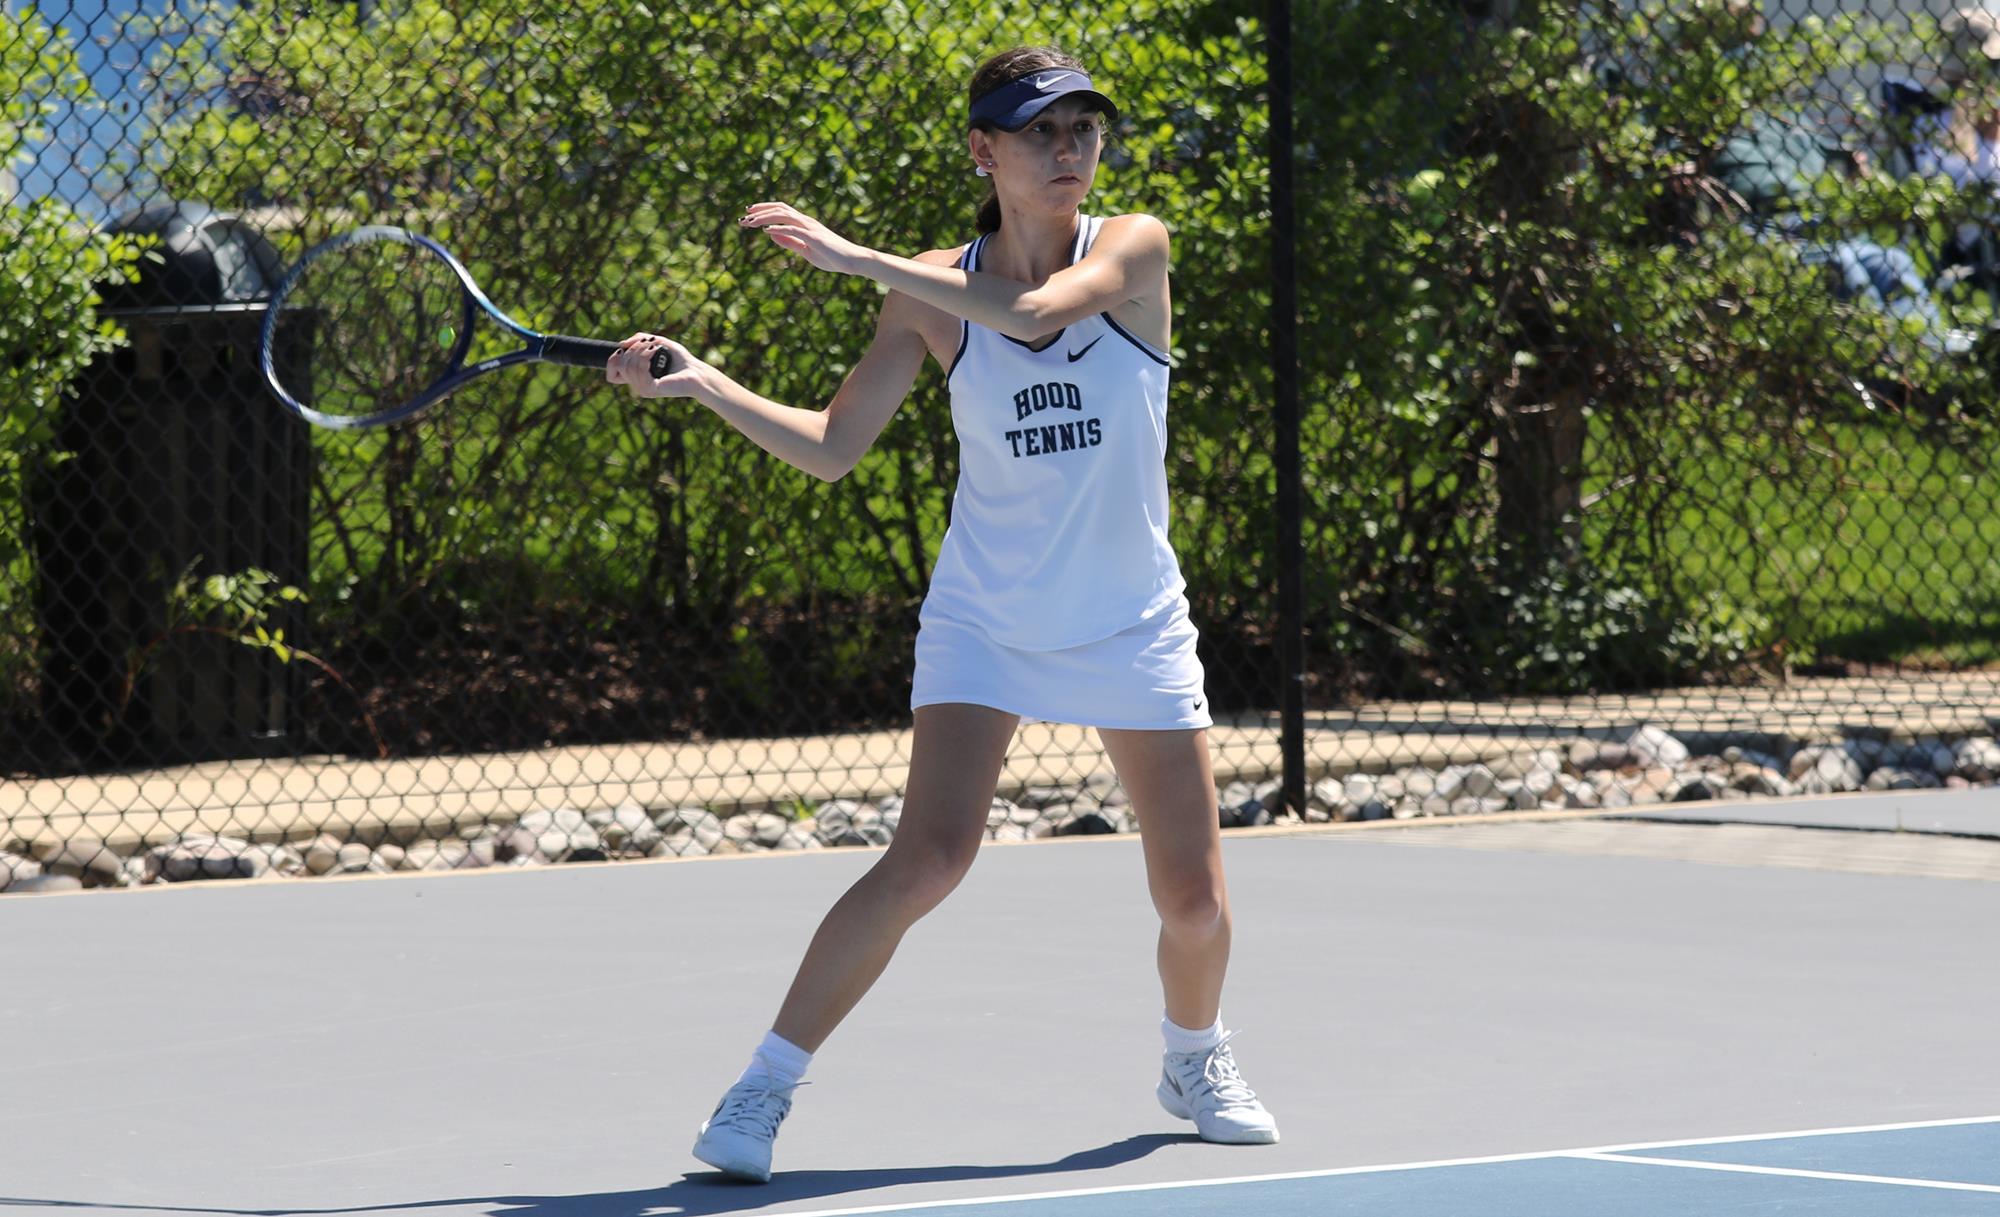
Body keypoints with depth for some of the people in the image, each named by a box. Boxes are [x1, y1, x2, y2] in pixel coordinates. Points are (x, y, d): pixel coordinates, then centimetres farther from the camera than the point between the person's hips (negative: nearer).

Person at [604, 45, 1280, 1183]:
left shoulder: (1135, 248, -9)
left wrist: (855, 256, -28)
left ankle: (1197, 1060, 34)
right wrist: (700, 383, -13)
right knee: (931, 858, -20)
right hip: (984, 616, 0)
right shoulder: (933, 296, -3)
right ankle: (764, 1089, -12)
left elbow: (1033, 307, -29)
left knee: (1196, 897, 2)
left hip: (1133, 625, 1)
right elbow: (833, 447, 0)